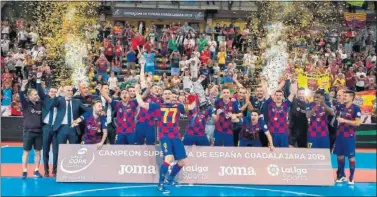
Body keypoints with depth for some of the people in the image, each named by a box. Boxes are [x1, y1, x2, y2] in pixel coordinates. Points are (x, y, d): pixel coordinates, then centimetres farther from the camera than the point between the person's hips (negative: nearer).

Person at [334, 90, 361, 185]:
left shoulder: (356, 108, -11)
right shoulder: (341, 107, 8)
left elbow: (357, 123, -17)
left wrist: (344, 120, -20)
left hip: (349, 136, -6)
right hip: (340, 134, 6)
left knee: (351, 156, 0)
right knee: (340, 155, 11)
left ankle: (351, 177, 9)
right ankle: (342, 175, 23)